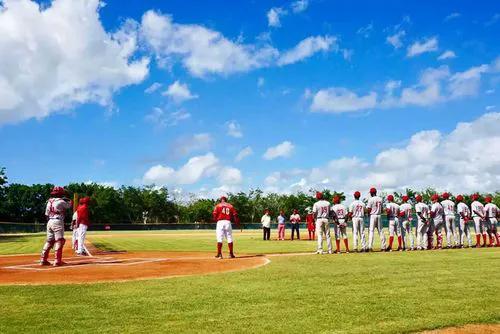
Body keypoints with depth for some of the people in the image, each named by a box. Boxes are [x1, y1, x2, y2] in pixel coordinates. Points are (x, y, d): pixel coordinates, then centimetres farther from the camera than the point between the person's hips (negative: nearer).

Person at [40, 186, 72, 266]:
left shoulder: (49, 202, 14)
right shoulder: (60, 201, -8)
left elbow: (47, 214, 15)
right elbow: (69, 205, 6)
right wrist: (68, 200, 24)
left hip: (49, 222, 8)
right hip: (57, 222, -8)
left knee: (49, 241, 15)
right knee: (59, 241, -6)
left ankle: (43, 259, 14)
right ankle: (57, 260, -12)